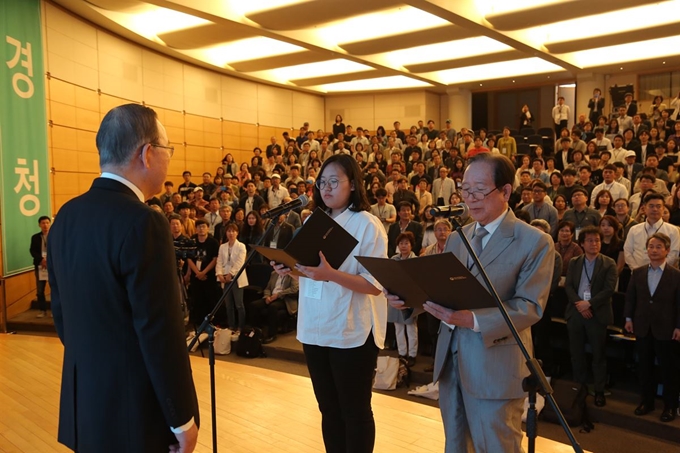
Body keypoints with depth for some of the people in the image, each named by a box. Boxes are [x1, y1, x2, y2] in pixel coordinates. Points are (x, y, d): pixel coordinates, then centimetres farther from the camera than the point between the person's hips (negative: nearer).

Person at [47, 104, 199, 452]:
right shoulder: (142, 223, -24)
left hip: (83, 404, 8)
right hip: (137, 410, -7)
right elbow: (160, 333, -22)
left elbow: (60, 310, 10)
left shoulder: (66, 217, 1)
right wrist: (182, 419, -12)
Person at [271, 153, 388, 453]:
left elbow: (375, 285, -17)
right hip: (315, 328, 6)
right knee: (328, 408, 18)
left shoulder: (368, 224, -10)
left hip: (353, 332, -6)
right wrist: (289, 269, -5)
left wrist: (331, 275, -30)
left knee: (354, 410, 8)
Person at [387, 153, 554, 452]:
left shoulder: (535, 242, -8)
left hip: (495, 364, -5)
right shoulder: (457, 238, 10)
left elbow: (530, 306, -16)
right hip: (450, 357, 6)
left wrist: (473, 319, -29)